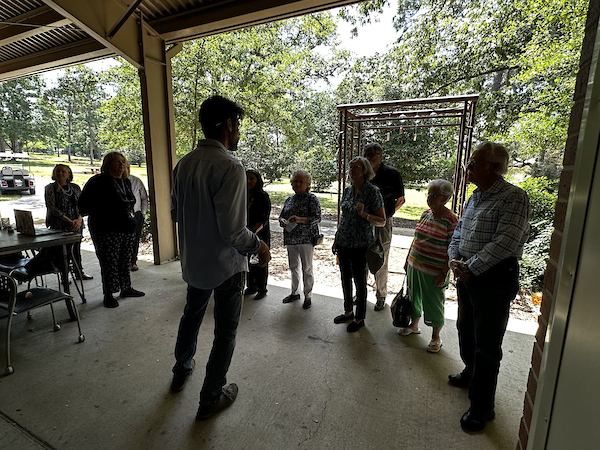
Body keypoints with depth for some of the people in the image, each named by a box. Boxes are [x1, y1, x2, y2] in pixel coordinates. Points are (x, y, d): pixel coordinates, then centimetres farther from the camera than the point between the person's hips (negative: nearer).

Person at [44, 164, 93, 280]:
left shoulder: (75, 187, 9)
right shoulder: (51, 188, -2)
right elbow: (52, 208, -10)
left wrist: (79, 219, -12)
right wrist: (69, 221, -17)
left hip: (76, 224, 3)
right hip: (59, 225, -3)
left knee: (77, 248, 11)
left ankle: (79, 272, 24)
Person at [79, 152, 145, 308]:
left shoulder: (126, 182, 14)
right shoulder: (98, 181, -8)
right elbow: (84, 204, -7)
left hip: (127, 230, 7)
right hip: (107, 232, -7)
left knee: (125, 261, 14)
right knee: (109, 263, 0)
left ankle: (126, 288, 27)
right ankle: (108, 295, 13)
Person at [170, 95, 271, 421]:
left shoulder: (184, 164, 0)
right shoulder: (230, 167, -24)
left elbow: (175, 214, 9)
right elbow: (232, 231, -27)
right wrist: (259, 246, -9)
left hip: (193, 262, 8)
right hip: (225, 266, -7)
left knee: (191, 315, 29)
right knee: (225, 332, 13)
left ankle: (181, 371, 52)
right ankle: (210, 399, 31)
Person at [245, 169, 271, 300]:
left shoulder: (263, 196, -10)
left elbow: (264, 219, -17)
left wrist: (253, 232, -27)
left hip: (261, 235, -5)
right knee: (248, 262, 13)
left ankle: (262, 290, 21)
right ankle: (251, 287, 31)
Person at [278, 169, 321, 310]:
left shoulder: (312, 198, -4)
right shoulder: (289, 200, 14)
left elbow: (317, 218, -12)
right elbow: (281, 215, 20)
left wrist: (300, 220, -24)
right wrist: (282, 221, -4)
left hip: (306, 238, -6)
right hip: (291, 239, 6)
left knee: (307, 268, 2)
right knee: (293, 267, 15)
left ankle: (308, 296, 16)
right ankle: (295, 292, 31)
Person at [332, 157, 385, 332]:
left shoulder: (373, 191, -11)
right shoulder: (348, 190, 7)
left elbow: (382, 221, -11)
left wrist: (364, 214, -28)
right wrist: (336, 239, 16)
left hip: (360, 244, -6)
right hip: (344, 242, 6)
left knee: (359, 281, 6)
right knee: (345, 278, 16)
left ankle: (359, 318, 24)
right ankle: (348, 312, 35)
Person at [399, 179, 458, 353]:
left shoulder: (451, 220, -16)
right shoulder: (425, 214, 5)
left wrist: (444, 273, -18)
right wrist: (408, 259, 14)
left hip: (434, 272, -6)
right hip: (415, 265, 7)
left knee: (434, 303, 7)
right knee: (415, 296, 20)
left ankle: (436, 337, 28)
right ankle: (414, 325, 41)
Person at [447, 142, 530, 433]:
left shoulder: (514, 198, -15)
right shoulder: (474, 198, 12)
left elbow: (505, 243, -24)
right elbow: (458, 232, 15)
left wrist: (470, 268, -21)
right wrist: (454, 259, -2)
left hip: (494, 281, -8)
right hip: (467, 277, 8)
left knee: (487, 346, 3)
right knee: (466, 331, 24)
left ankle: (481, 407, 20)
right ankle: (471, 373, 49)